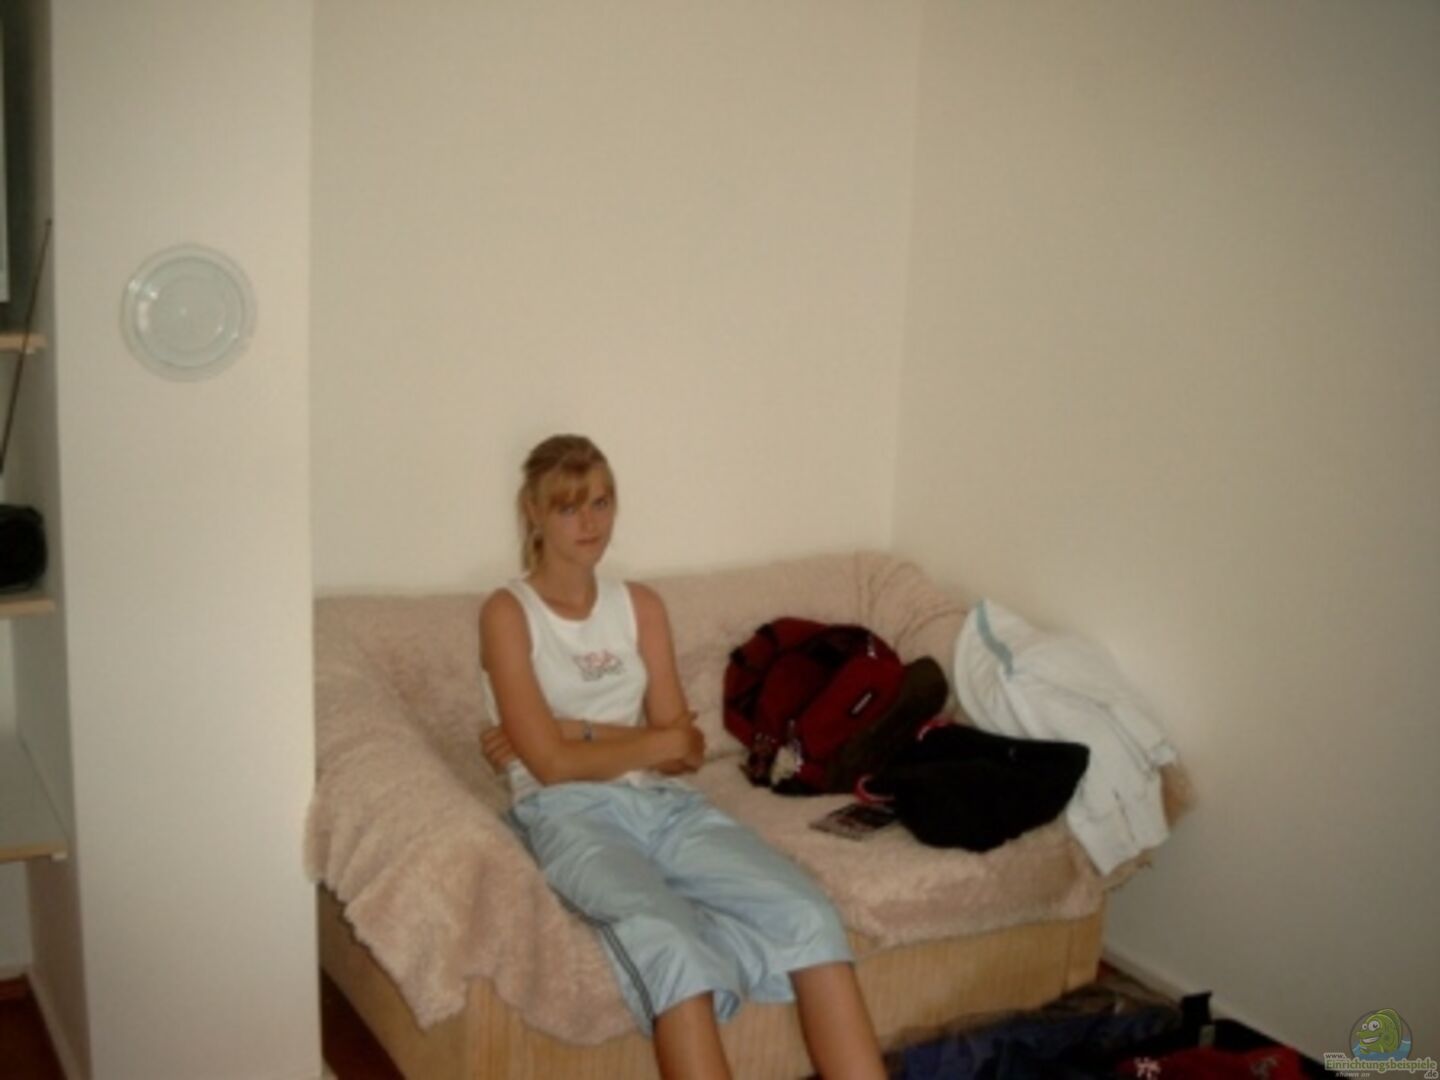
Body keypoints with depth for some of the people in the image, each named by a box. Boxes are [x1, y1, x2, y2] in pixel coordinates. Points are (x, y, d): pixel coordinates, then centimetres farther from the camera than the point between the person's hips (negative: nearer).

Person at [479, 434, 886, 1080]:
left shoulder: (641, 606, 17)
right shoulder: (507, 612, 3)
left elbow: (685, 755, 8)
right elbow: (552, 763, -8)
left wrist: (576, 731, -2)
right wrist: (658, 740, 1)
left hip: (666, 805, 5)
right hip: (572, 816, -5)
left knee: (806, 914, -23)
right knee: (667, 940, -36)